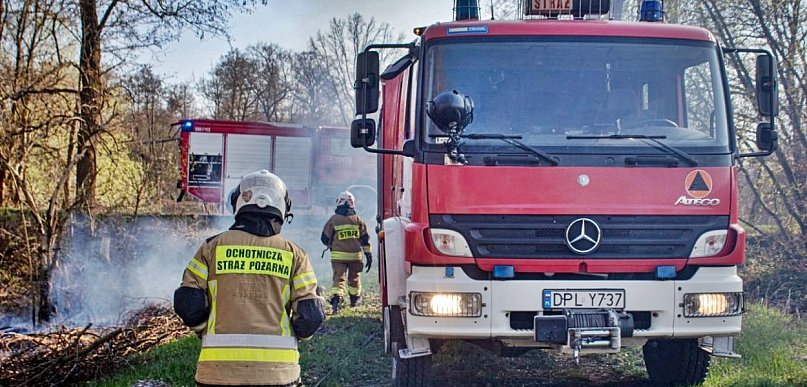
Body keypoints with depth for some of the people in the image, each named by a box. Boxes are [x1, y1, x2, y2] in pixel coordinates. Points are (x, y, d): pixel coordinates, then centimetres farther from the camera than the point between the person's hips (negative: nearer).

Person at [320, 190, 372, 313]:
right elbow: (365, 239, 1)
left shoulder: (333, 219, -2)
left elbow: (325, 238, 5)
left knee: (338, 278, -4)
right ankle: (355, 298, 36)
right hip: (355, 255, 2)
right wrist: (369, 255, 5)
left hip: (338, 255, -2)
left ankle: (335, 299, -25)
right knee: (354, 278, 20)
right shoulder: (357, 220, 2)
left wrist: (332, 246, 26)